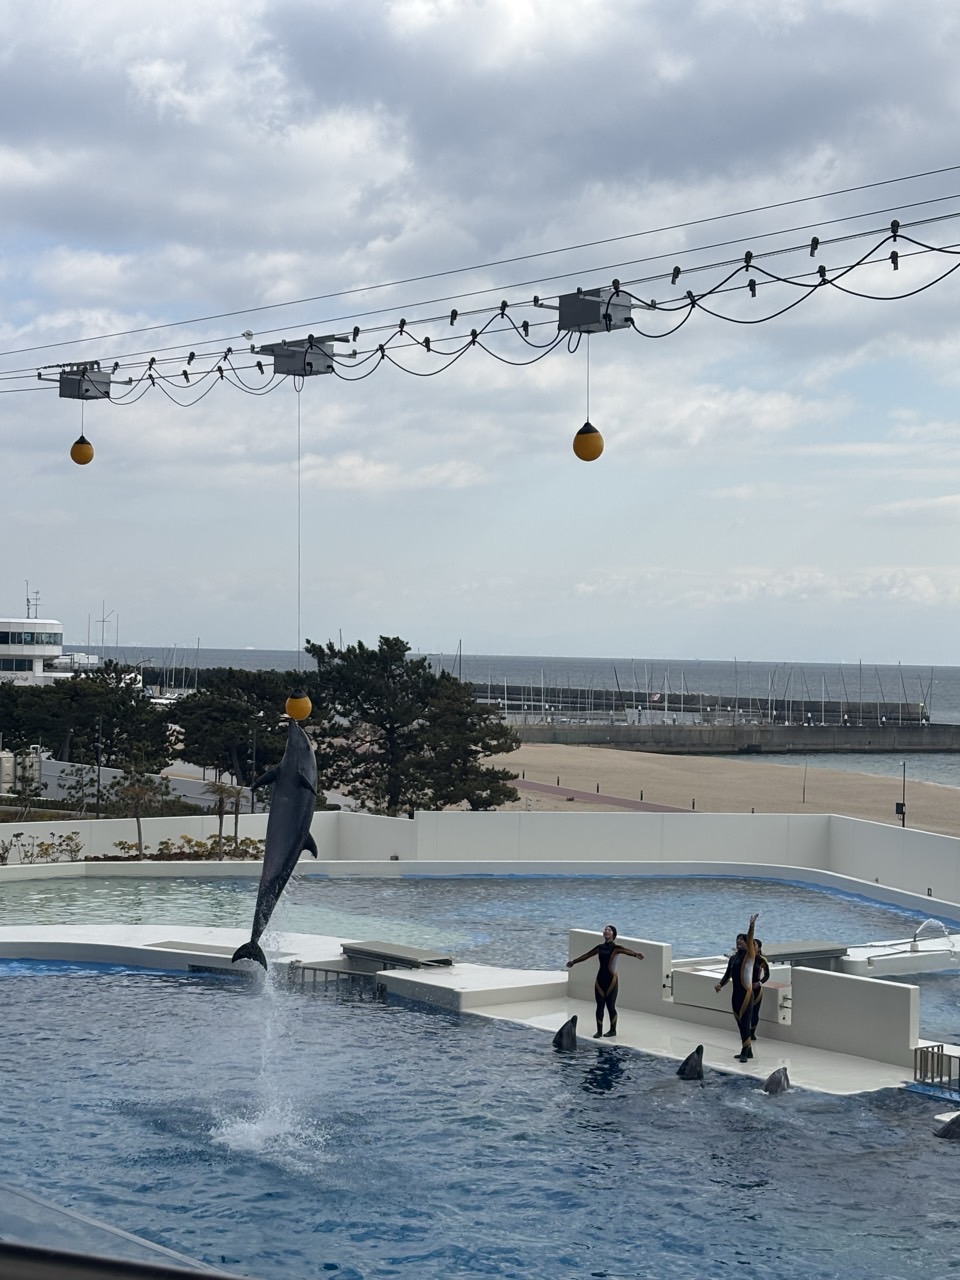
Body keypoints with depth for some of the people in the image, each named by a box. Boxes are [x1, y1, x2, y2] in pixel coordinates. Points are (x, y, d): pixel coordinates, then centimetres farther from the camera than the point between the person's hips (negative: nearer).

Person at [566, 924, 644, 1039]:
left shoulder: (616, 948, -7)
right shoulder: (600, 947, 9)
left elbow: (626, 951, -27)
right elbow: (586, 955, 21)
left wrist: (636, 954, -49)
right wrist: (574, 962, 31)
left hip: (611, 979, -4)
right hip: (600, 979, 4)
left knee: (610, 1006, 0)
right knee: (600, 1006, 3)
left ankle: (613, 1030, 15)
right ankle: (599, 1031, 10)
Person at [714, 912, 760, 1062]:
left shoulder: (749, 956, -5)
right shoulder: (733, 958, 14)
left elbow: (750, 940, -20)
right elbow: (728, 975, 18)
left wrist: (752, 926, -32)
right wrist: (720, 984, 2)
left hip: (746, 993, -7)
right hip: (736, 993, 7)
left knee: (745, 1022, -10)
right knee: (741, 1023, 12)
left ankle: (745, 1052, -10)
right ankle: (747, 1051, 22)